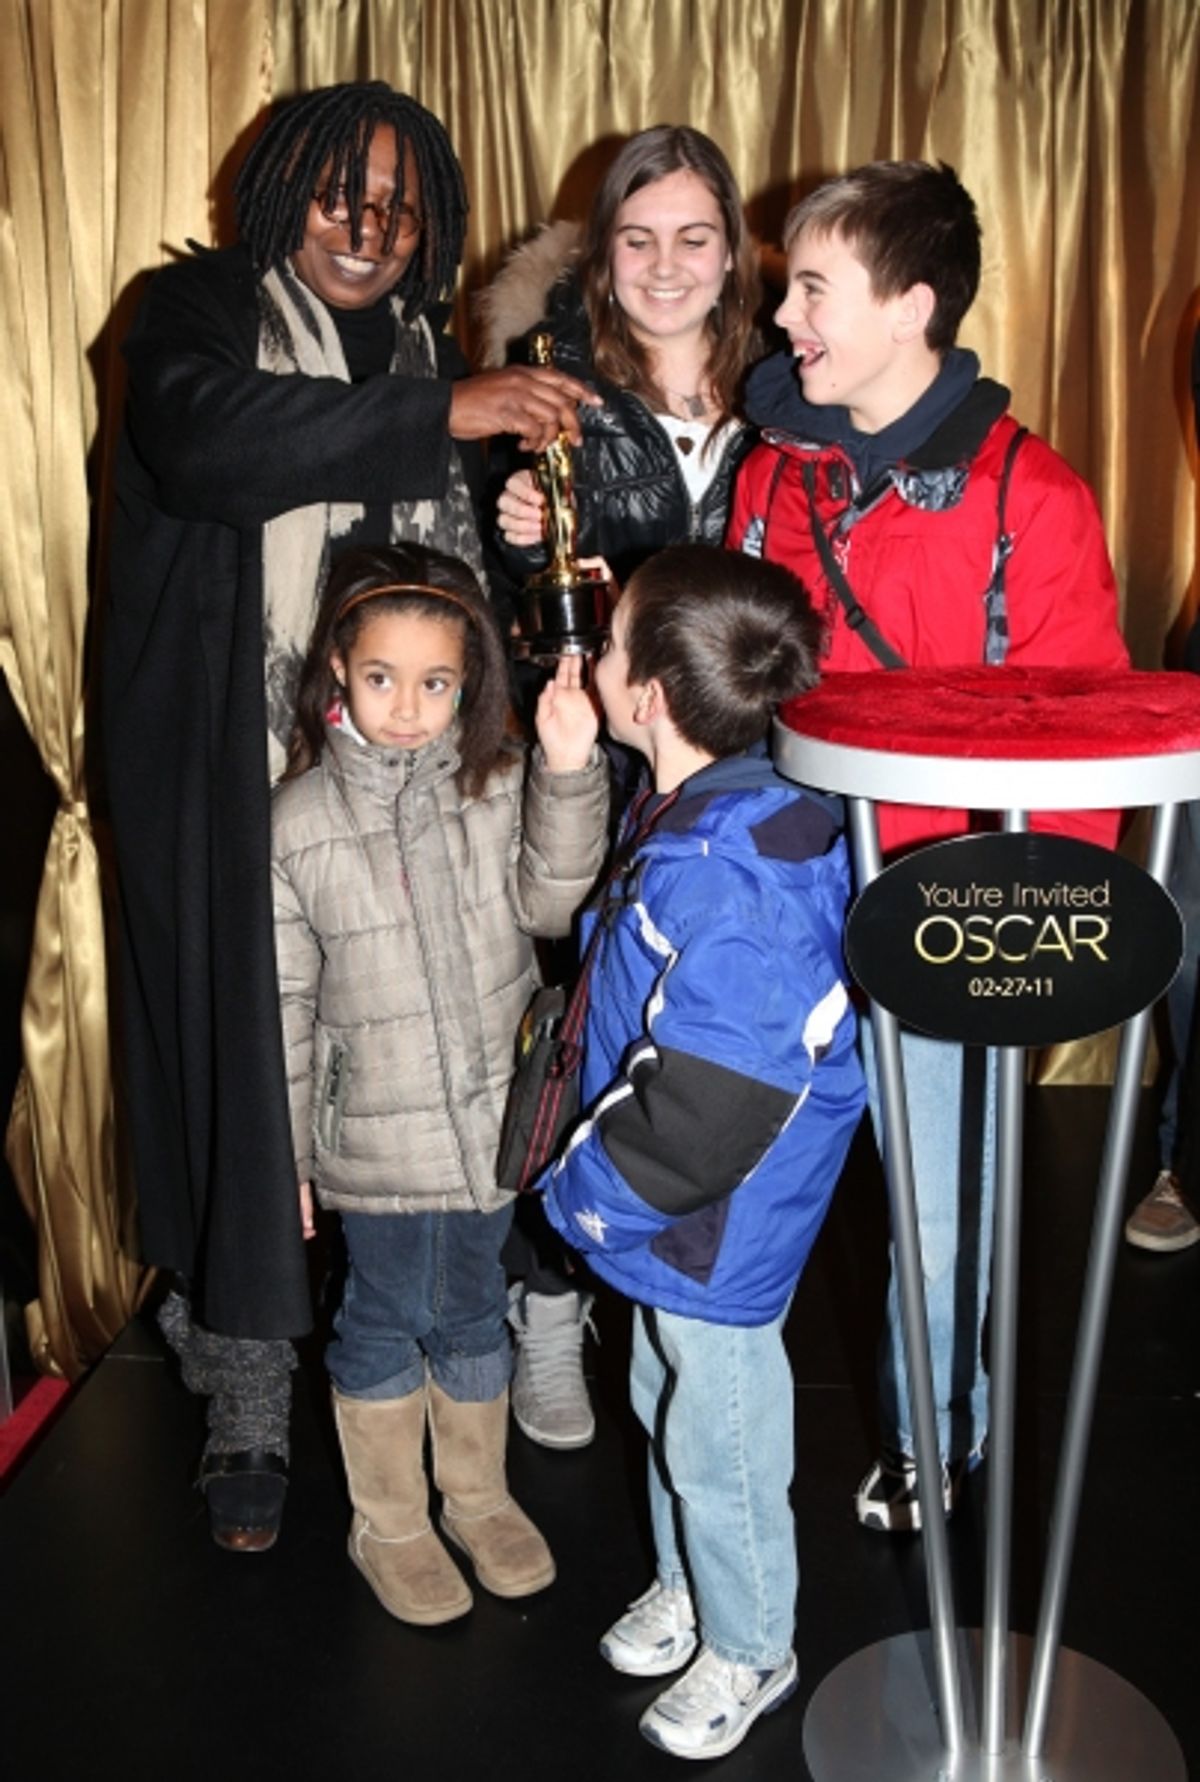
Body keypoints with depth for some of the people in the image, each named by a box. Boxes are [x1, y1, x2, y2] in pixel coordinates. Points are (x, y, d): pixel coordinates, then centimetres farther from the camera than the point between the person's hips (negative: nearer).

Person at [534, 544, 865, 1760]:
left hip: (717, 1232, -9)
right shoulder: (688, 814, -4)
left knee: (721, 1445, 14)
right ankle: (687, 1583, 52)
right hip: (673, 1213, 9)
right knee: (667, 1407, 27)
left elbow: (709, 1104, -31)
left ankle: (749, 1650, 40)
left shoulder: (725, 874, -34)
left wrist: (588, 1194, -19)